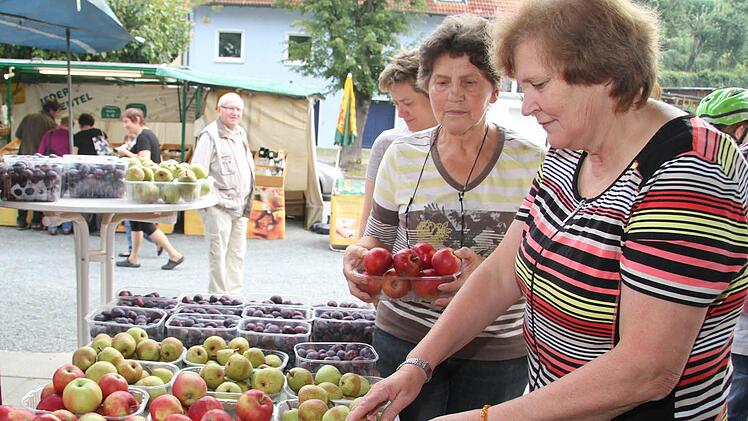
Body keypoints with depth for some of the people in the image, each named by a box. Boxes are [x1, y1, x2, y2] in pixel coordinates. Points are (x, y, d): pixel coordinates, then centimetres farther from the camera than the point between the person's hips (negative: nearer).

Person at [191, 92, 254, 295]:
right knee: (218, 254, -2)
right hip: (219, 207, -8)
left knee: (237, 254, 12)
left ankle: (234, 295, 21)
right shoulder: (210, 135, -9)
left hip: (239, 206, 8)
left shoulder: (241, 134, 16)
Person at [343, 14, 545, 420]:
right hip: (404, 336, 2)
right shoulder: (401, 155, 2)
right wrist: (358, 253, -12)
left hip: (496, 348, -1)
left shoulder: (530, 162, -6)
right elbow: (379, 235, 11)